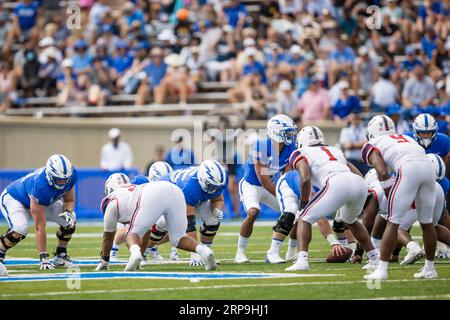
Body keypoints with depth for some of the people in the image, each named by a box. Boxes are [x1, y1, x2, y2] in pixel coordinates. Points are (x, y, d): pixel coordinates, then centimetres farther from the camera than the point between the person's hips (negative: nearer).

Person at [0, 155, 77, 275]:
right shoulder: (40, 186, -43)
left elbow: (70, 200, -5)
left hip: (45, 202, 7)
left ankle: (60, 256, 6)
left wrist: (67, 212, -30)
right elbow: (40, 227, -40)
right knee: (20, 229, -33)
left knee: (70, 220, -12)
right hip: (14, 199, -7)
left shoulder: (71, 175, -26)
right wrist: (43, 257, -40)